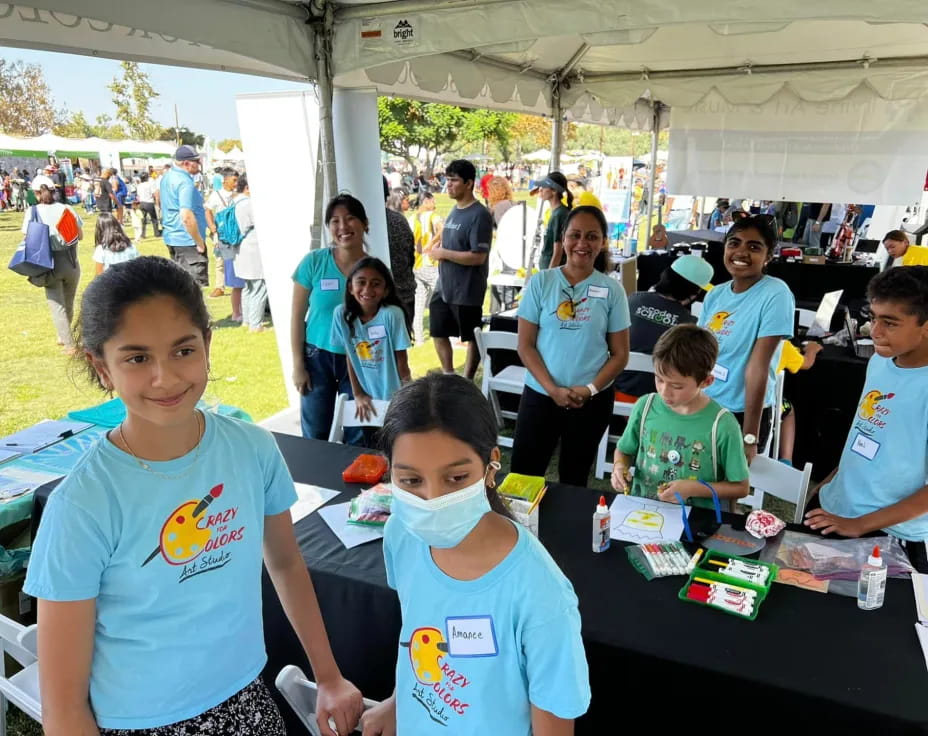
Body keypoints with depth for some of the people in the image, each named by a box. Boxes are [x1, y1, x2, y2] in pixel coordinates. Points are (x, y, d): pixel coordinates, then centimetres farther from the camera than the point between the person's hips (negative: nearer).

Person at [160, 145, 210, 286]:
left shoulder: (167, 176, 11)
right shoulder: (185, 182, -19)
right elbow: (187, 217, -26)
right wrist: (200, 243, -19)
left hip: (171, 237, 10)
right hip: (187, 241, -10)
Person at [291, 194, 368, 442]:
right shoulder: (313, 262, -8)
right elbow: (297, 316, -3)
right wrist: (297, 364, -5)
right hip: (318, 357, 0)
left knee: (359, 438, 10)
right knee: (315, 437, 11)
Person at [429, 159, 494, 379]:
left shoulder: (480, 215, -17)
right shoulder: (454, 210, 9)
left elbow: (478, 257, -23)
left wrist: (443, 253, -16)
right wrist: (437, 247, 0)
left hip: (467, 291, -9)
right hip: (443, 287, 9)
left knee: (472, 338, 8)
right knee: (439, 334, 17)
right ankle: (448, 376, 34)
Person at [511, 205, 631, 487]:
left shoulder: (612, 290, -2)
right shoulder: (541, 282, -3)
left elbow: (620, 354, 1)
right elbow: (525, 346, -4)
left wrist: (590, 389, -13)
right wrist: (553, 389, -14)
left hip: (593, 401, 0)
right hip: (540, 395, 0)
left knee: (573, 480, 15)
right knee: (521, 476, 4)